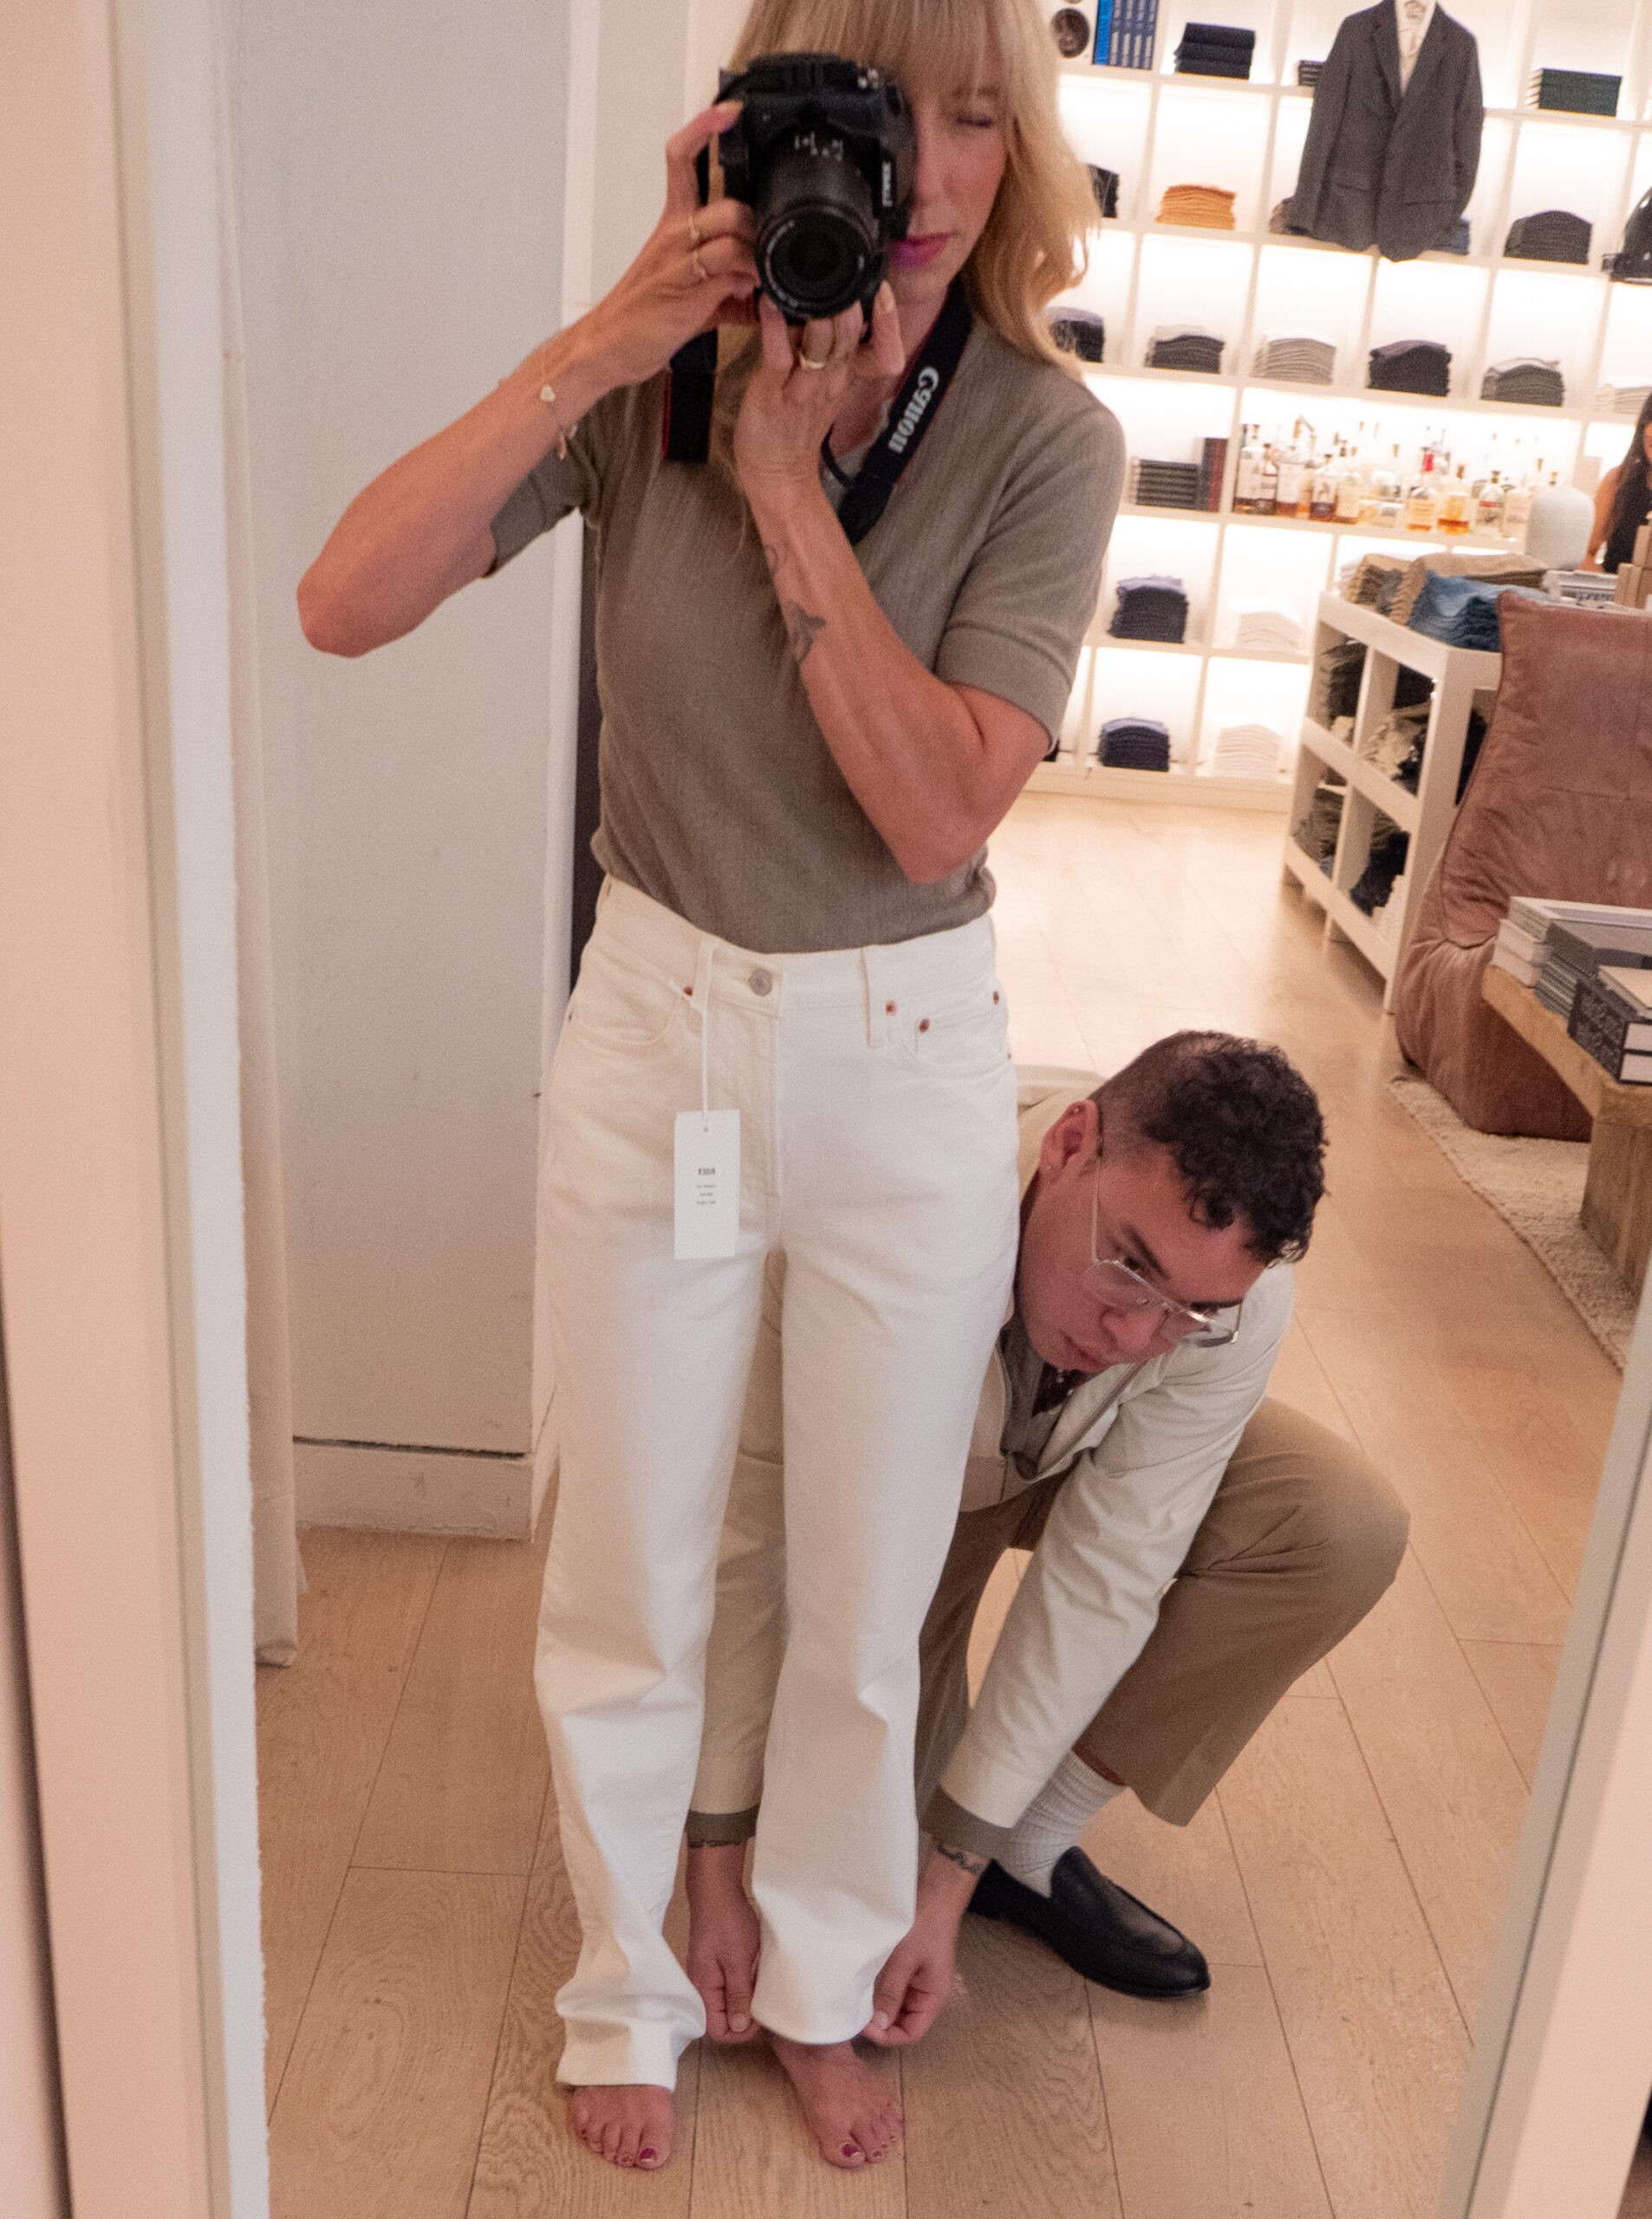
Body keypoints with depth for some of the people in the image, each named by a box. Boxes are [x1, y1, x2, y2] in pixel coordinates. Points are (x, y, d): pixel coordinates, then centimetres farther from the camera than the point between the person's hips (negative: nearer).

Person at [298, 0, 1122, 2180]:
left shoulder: (1044, 439, -9)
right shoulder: (651, 377, -7)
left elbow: (936, 814, -20)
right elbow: (345, 603, -19)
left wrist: (785, 482, -23)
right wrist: (604, 343, -24)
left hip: (905, 1060, 0)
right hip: (655, 1031, 1)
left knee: (868, 1595, 14)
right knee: (627, 1583, 14)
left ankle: (822, 1982, 43)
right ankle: (626, 1991, 41)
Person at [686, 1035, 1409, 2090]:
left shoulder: (1234, 1292, -32)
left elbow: (1100, 1583, -26)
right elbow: (750, 1541, -34)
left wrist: (948, 1885, -24)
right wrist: (715, 1869, -31)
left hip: (1082, 1453, 3)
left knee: (1346, 1528, -23)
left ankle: (1033, 1848, -8)